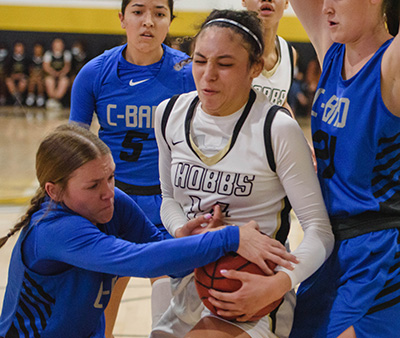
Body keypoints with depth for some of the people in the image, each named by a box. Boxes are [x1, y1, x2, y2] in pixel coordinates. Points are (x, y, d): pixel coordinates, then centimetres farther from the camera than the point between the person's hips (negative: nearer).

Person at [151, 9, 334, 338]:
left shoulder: (278, 128, -16)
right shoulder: (169, 114, 1)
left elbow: (319, 229, -15)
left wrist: (278, 284, -30)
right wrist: (182, 232, -7)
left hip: (255, 285, -6)